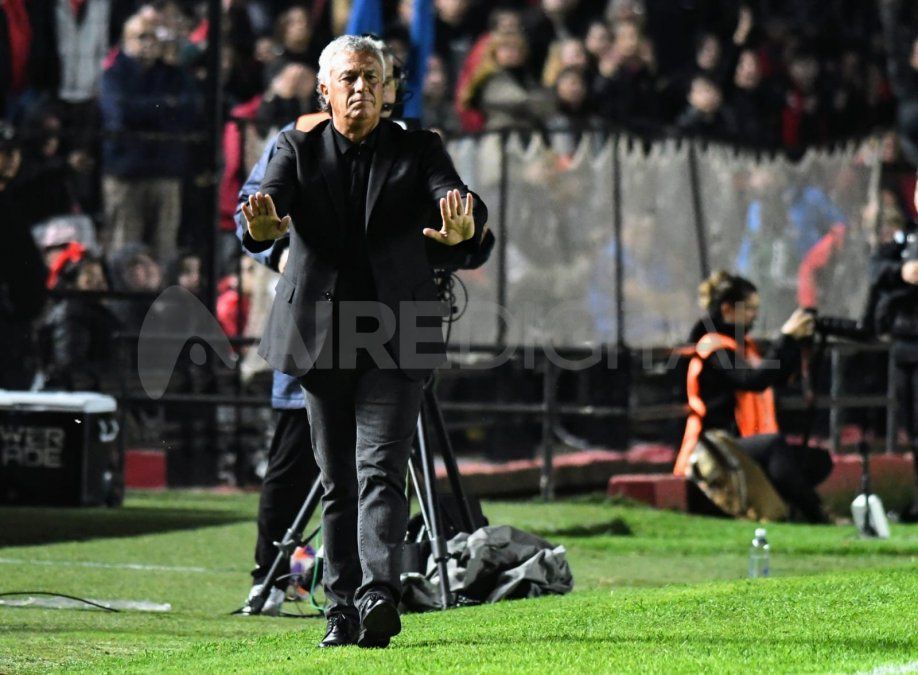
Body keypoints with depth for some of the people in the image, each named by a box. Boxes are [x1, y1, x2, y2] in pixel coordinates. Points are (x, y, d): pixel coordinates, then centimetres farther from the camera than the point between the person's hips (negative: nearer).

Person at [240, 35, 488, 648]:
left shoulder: (418, 149, 4)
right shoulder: (299, 150, 5)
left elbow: (458, 199, -13)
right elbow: (269, 201, -12)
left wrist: (462, 232, -39)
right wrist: (262, 226, -38)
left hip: (396, 337, -2)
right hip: (322, 336, 2)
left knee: (380, 470, -14)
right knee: (337, 481, 6)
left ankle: (380, 596, -26)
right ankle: (344, 609, 11)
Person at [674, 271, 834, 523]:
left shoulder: (742, 345, 20)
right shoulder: (713, 347, -10)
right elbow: (755, 379, -25)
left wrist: (798, 341, 2)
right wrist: (787, 338, -23)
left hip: (741, 446, 10)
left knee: (819, 461, -1)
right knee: (773, 444, -38)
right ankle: (815, 518, -44)